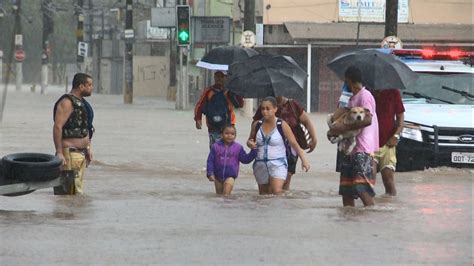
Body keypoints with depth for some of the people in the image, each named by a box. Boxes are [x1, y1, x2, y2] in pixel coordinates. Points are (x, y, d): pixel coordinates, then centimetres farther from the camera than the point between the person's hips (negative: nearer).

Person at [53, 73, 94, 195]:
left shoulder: (81, 102, 17)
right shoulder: (67, 102, -14)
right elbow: (57, 127, -21)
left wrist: (88, 147, 22)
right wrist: (59, 153, -25)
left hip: (81, 153, 10)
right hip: (70, 153, -10)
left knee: (79, 190, 12)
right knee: (72, 190, -14)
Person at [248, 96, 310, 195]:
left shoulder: (282, 125, -5)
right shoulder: (257, 125, 5)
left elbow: (294, 144, -3)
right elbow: (250, 140, 21)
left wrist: (303, 160, -11)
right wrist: (250, 143, -3)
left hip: (278, 165, -4)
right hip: (261, 165, 4)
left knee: (276, 191, -23)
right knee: (263, 194, 9)